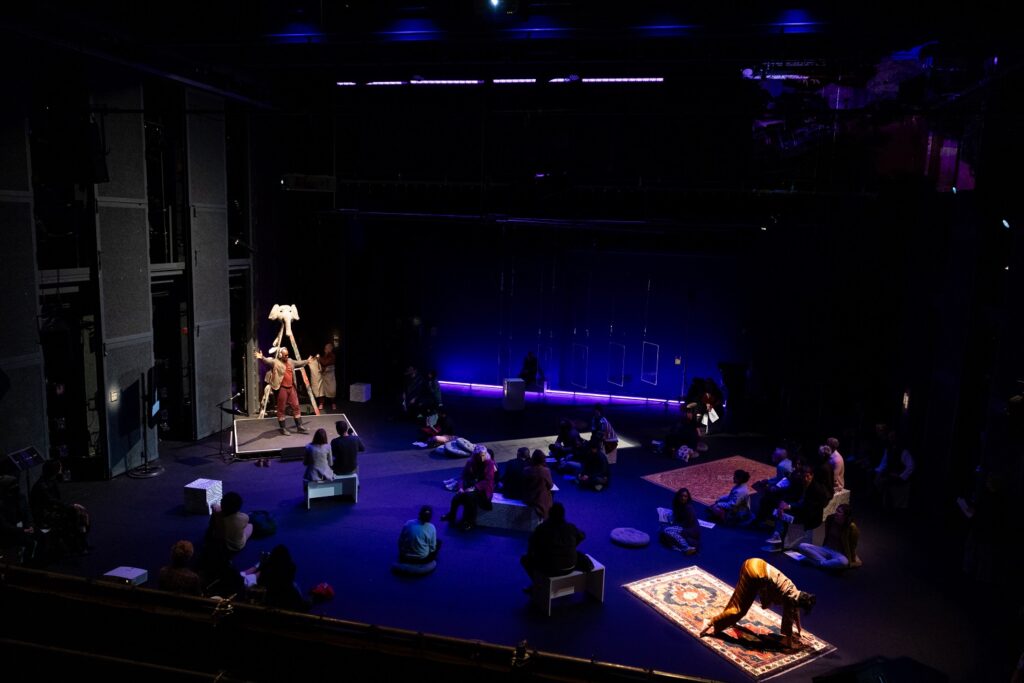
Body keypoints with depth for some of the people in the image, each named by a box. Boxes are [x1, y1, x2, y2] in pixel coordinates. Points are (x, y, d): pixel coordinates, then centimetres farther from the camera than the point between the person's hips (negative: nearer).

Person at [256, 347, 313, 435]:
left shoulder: (290, 362, 15)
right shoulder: (275, 362, -8)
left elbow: (299, 363, 33)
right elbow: (267, 361, -26)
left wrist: (307, 361, 47)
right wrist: (261, 358, -47)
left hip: (291, 388, 7)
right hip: (282, 388, -7)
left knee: (296, 407, 9)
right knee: (282, 408, 2)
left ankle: (299, 427, 16)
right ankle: (282, 428, 11)